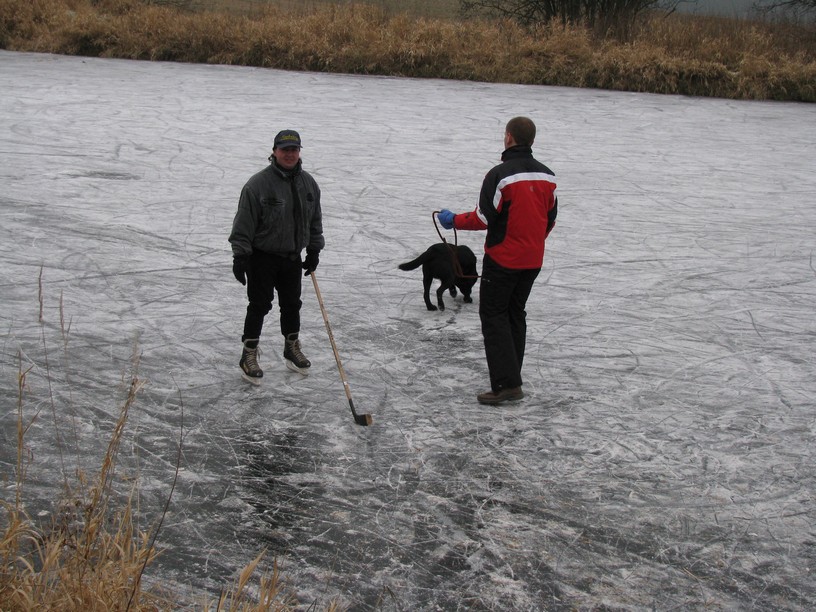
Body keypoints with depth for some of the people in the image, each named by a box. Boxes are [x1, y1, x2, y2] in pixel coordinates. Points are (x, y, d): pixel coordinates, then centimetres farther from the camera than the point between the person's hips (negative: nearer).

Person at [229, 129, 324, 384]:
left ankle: (292, 349, 31)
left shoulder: (308, 183, 4)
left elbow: (315, 220, 15)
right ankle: (249, 354, 9)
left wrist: (314, 250, 14)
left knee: (292, 305, 14)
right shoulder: (258, 184, -15)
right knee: (259, 306, -1)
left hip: (292, 258, 5)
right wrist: (240, 255, -16)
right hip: (262, 258, -5)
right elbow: (244, 223, -13)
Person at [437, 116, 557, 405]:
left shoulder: (500, 174, -17)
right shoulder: (547, 176, 4)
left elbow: (484, 217, -17)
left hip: (503, 259, -7)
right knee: (516, 314, 18)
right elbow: (550, 220, 12)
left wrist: (454, 220, 1)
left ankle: (506, 383, -8)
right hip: (533, 261, 7)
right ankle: (512, 377, 24)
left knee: (493, 316, 0)